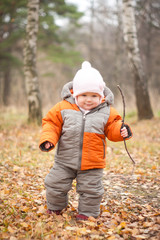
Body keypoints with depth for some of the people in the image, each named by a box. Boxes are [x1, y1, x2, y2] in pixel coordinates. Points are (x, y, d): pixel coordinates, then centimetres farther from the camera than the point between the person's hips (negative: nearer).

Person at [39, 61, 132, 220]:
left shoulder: (106, 112, -3)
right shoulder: (63, 108, -6)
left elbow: (111, 129, 0)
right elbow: (51, 124, -1)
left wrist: (121, 131, -21)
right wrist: (48, 139, -16)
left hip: (92, 164, -1)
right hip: (65, 161, 1)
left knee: (90, 189, 9)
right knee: (55, 185, 11)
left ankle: (87, 213, 33)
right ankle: (55, 208, 37)